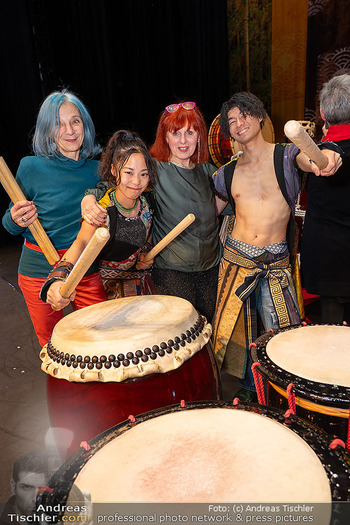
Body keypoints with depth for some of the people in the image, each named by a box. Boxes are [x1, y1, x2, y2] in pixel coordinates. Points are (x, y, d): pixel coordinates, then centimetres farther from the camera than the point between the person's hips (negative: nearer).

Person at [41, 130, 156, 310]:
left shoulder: (145, 202, -11)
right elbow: (82, 242, -49)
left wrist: (146, 255, -10)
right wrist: (59, 279, -67)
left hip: (140, 280, 6)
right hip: (110, 286, -5)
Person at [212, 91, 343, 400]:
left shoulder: (286, 155, -1)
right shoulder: (228, 173, 7)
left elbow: (309, 160, -24)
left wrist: (326, 156, -46)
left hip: (276, 261, -2)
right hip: (238, 256, 2)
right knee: (237, 328, 9)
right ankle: (249, 386, 35)